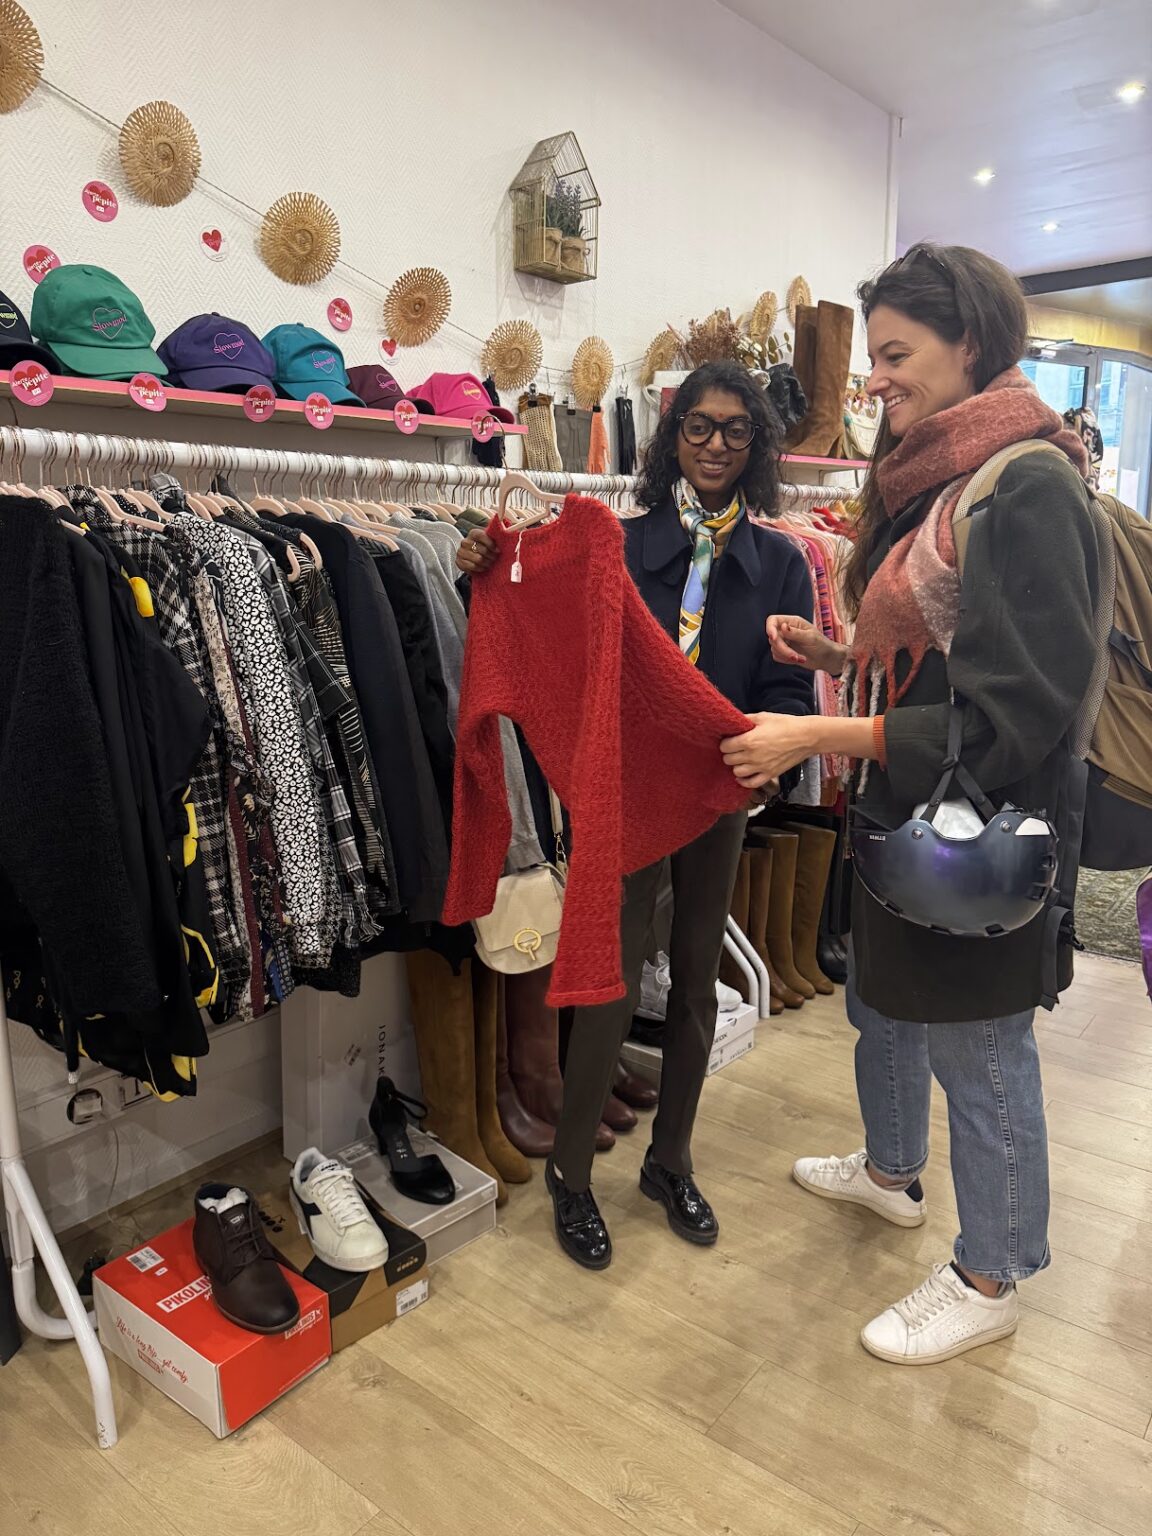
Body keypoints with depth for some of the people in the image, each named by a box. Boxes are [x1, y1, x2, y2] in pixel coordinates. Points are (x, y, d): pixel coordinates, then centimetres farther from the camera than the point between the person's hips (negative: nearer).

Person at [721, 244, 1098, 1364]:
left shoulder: (1027, 488, -19)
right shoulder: (933, 480, 9)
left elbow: (1010, 715, -24)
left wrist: (820, 737, -25)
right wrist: (835, 658, 2)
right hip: (906, 815, 9)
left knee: (978, 1052, 7)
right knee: (881, 1005, 24)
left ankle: (989, 1280, 30)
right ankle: (891, 1171, 50)